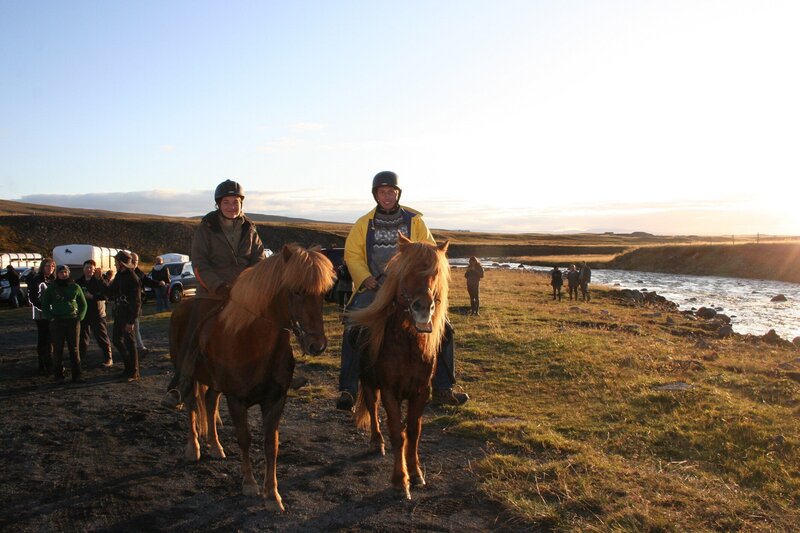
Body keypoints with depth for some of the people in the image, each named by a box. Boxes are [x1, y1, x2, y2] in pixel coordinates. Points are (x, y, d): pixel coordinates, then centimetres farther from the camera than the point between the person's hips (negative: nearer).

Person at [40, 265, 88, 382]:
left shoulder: (75, 287, 7)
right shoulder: (51, 288, 6)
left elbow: (83, 304, 15)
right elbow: (44, 305, 11)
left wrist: (79, 317, 4)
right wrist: (50, 318, -1)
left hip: (73, 321, 0)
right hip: (57, 322, 0)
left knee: (74, 349, 0)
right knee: (58, 349, 1)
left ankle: (77, 375, 3)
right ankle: (58, 375, 9)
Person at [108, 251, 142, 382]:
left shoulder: (132, 278, -16)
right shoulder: (119, 276, 11)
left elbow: (136, 302, -19)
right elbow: (110, 292, 18)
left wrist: (131, 321, -22)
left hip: (128, 316, -9)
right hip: (119, 314, 9)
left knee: (129, 342, -3)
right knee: (116, 339, 15)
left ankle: (133, 373, 7)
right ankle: (129, 367, 26)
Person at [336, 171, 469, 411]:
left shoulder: (414, 221, 5)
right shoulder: (363, 224, 5)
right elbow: (352, 255, 2)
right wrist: (365, 278, -15)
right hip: (374, 289, -1)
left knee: (442, 330, -2)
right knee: (352, 332, -19)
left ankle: (442, 389, 14)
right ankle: (347, 390, -5)